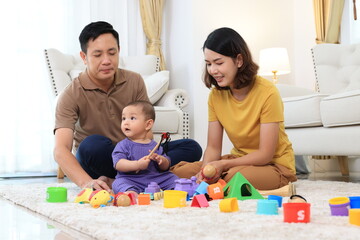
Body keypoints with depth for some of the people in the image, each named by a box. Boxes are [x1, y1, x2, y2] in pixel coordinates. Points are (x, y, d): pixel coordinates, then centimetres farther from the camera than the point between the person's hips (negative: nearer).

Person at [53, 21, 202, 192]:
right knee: (92, 144, -38)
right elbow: (60, 150, -26)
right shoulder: (71, 95, -14)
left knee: (191, 148, -16)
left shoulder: (134, 82, -2)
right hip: (95, 163, -4)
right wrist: (87, 182, -45)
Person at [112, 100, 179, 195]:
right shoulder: (123, 145, 3)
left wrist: (160, 159, -8)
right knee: (120, 183, -32)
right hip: (130, 179, -4)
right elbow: (118, 164, -14)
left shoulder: (154, 145, 13)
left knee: (172, 178, -8)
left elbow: (165, 167, 16)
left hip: (155, 179, 4)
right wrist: (137, 165, -27)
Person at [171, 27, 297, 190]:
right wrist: (206, 168, -23)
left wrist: (223, 164, -27)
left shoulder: (267, 93, -20)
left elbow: (265, 154, -19)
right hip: (239, 160, 5)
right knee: (178, 171, -14)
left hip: (275, 165, -5)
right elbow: (213, 147, -2)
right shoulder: (216, 95, -2)